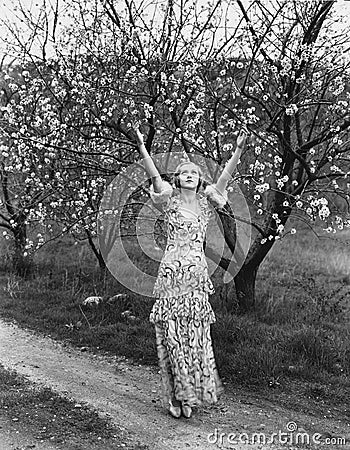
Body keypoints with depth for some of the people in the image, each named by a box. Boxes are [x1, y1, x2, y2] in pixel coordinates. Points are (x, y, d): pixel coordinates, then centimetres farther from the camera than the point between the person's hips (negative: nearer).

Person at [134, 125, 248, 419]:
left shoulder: (205, 202, 10)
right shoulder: (170, 202, 3)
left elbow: (225, 177, -1)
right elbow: (154, 176, -10)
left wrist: (239, 150, -12)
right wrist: (141, 147, -21)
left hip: (198, 275, 3)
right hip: (172, 272, -3)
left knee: (196, 336, 6)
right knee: (173, 334, -1)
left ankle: (191, 394, 19)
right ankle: (176, 396, 8)